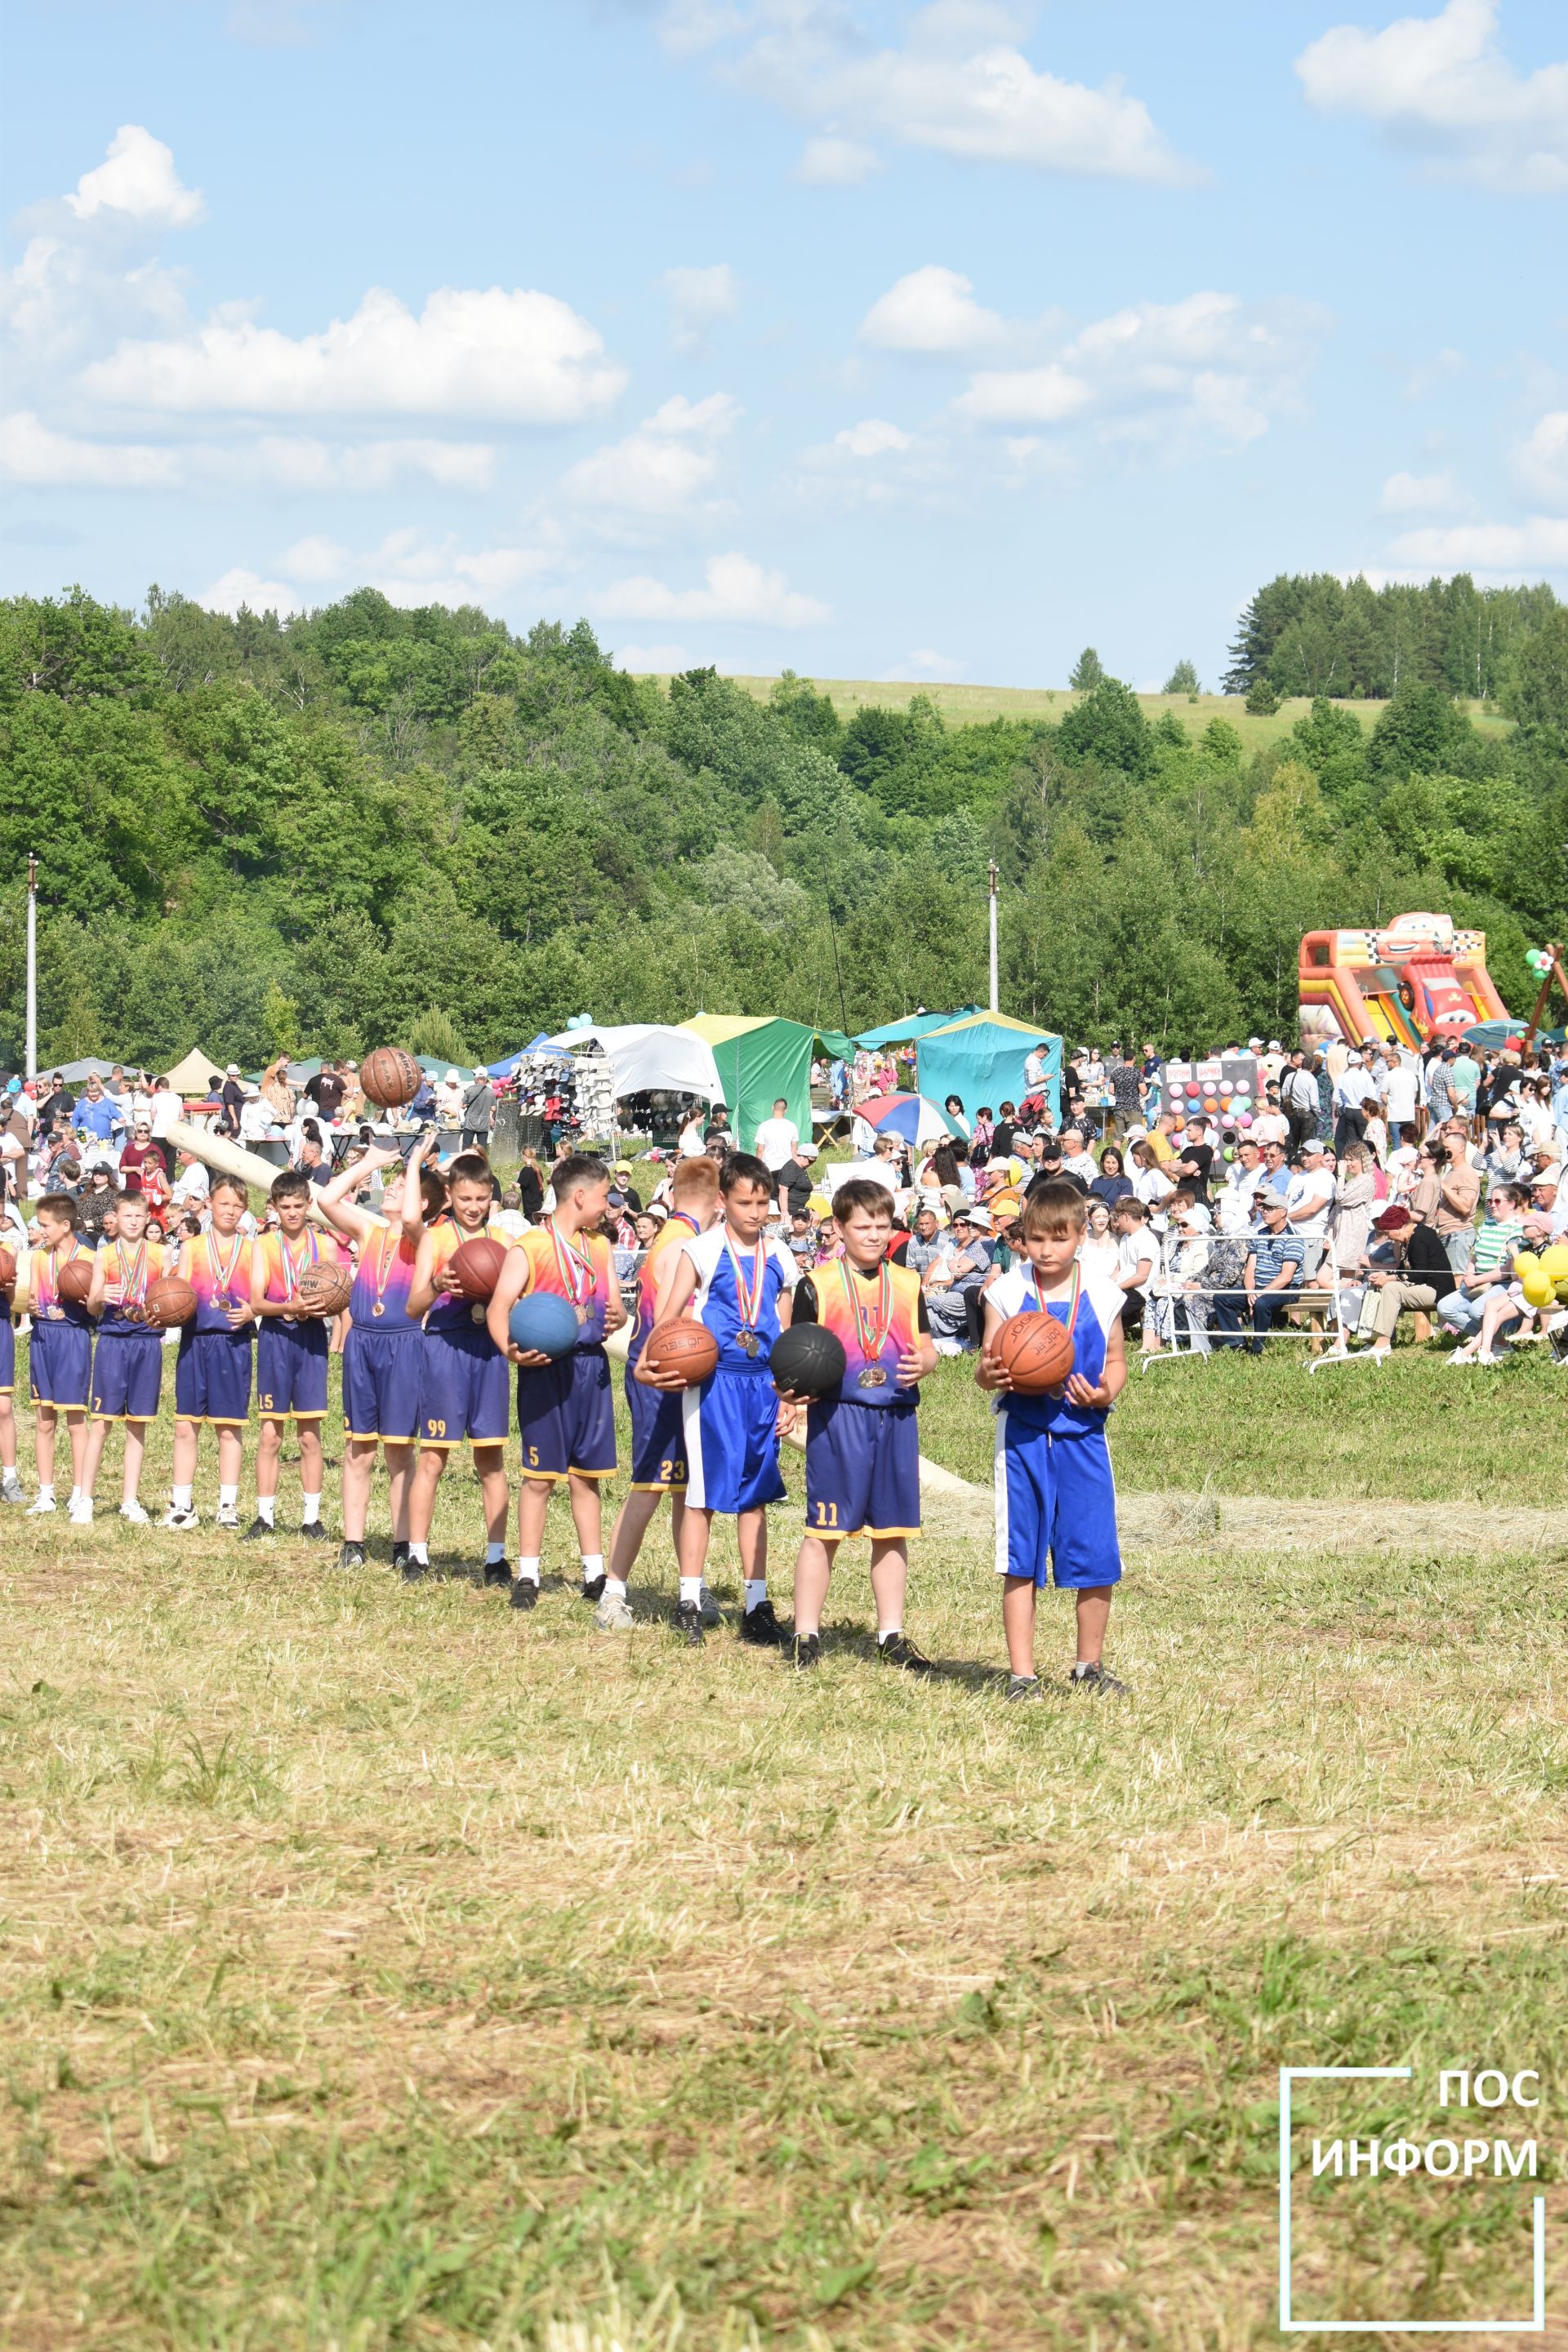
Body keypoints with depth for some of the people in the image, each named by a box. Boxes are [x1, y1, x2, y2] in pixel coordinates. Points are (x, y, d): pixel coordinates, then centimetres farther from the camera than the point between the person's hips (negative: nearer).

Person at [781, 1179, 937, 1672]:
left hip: (895, 1415, 4)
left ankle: (892, 1637, 15)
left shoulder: (908, 1286, 12)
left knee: (892, 1529, 8)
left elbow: (926, 1348, 16)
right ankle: (806, 1636, 3)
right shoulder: (817, 1286, 0)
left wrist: (923, 1363, -7)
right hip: (837, 1415, -4)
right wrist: (793, 1388, -20)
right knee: (824, 1529, -4)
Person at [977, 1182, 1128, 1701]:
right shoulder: (1007, 1293, 0)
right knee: (1020, 1560, 0)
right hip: (1024, 1434, -1)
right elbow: (986, 1367, 2)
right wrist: (990, 1375, -22)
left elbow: (1116, 1362, 9)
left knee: (1096, 1559, 2)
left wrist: (1105, 1392, -13)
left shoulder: (1101, 1296, 2)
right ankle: (1021, 1673, 6)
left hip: (1083, 1434, 1)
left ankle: (1090, 1666, 19)